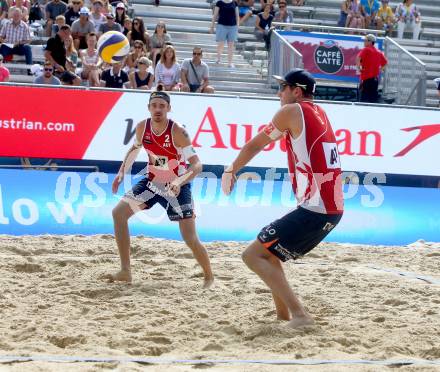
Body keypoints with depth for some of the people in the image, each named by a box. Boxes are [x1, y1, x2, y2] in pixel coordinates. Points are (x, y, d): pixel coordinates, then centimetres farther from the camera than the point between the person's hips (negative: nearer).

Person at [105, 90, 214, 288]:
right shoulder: (142, 127, -10)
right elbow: (135, 148, 13)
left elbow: (197, 164, -31)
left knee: (190, 239, -10)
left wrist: (179, 182, -46)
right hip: (152, 181, 6)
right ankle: (125, 272, 2)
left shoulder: (178, 132, -26)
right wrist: (122, 172, 3)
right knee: (119, 213, -4)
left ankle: (208, 276, 17)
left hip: (176, 187, -5)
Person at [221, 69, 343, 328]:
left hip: (314, 209, -9)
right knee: (269, 251, 24)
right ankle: (283, 314, 22)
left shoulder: (292, 111, -4)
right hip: (334, 209, 9)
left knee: (253, 256, -7)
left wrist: (231, 171, 19)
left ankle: (299, 314, -15)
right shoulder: (320, 113, 17)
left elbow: (255, 145, 6)